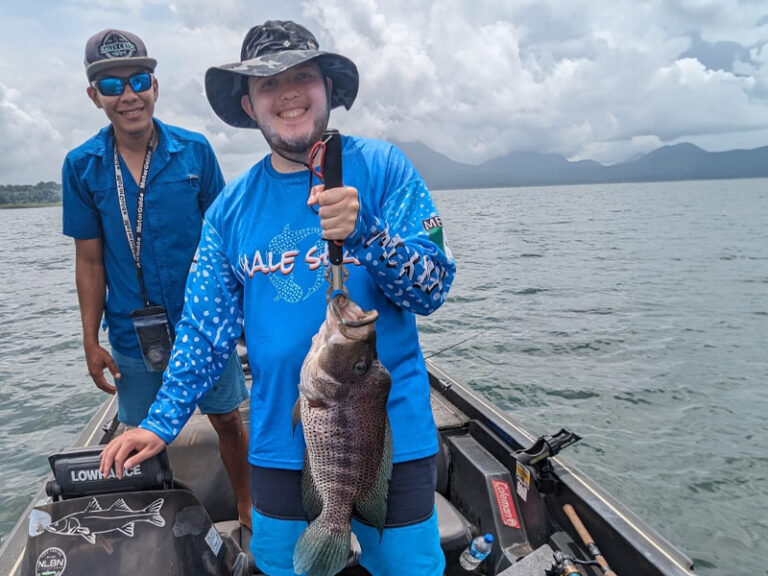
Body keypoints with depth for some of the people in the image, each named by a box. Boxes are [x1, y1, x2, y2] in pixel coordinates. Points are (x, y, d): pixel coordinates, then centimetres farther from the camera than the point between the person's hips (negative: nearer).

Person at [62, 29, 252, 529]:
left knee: (228, 420, 12)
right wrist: (91, 342, 0)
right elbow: (90, 261, 1)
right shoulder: (81, 165, -3)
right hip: (133, 332, 1)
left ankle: (247, 507, 35)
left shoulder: (195, 150, -5)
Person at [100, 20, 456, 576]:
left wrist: (364, 233, -28)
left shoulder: (381, 167, -6)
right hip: (282, 443, 3)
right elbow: (206, 326, 6)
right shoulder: (233, 206, 2)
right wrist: (162, 421, 1)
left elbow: (433, 288, -12)